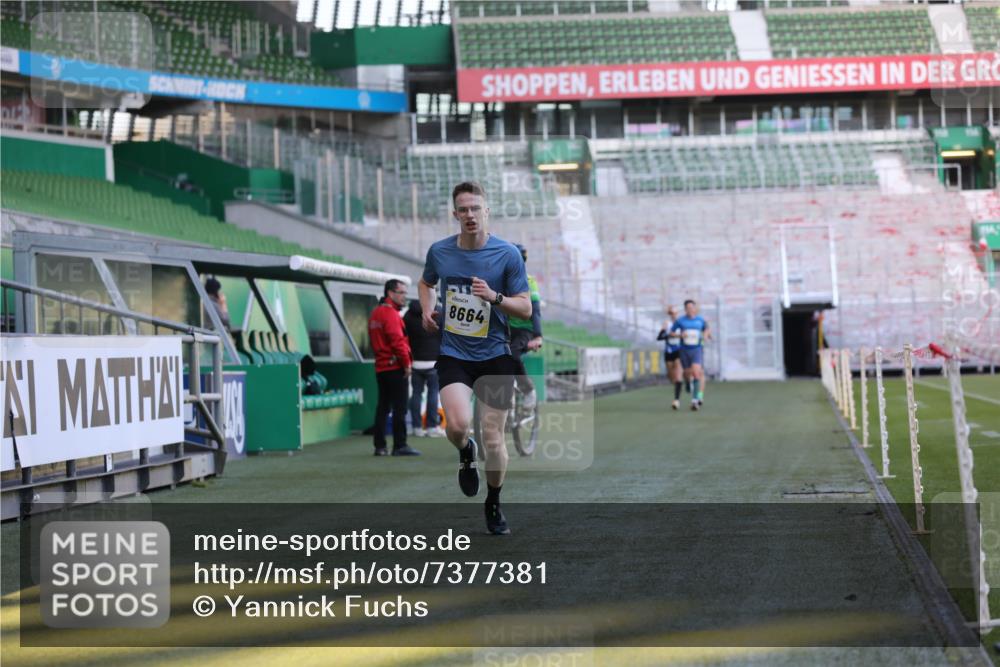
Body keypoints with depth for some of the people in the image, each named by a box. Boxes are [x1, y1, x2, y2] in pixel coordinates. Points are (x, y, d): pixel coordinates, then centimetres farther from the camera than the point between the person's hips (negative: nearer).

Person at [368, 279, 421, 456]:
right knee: (399, 408, -7)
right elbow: (397, 340, -21)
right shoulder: (390, 314, -13)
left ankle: (380, 446, 12)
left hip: (381, 367, 9)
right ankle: (400, 445, -8)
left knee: (383, 407, 11)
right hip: (396, 367, -9)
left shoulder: (376, 313, 16)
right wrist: (407, 363, -13)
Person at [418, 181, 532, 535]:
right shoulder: (439, 251, 2)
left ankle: (494, 505, 25)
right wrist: (427, 310, 5)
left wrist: (494, 297, -22)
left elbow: (526, 308, -4)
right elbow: (426, 282, 24)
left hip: (494, 356, -1)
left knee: (493, 437, 1)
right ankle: (465, 453, 14)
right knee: (457, 424, -23)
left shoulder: (508, 254, -6)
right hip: (453, 353, 1)